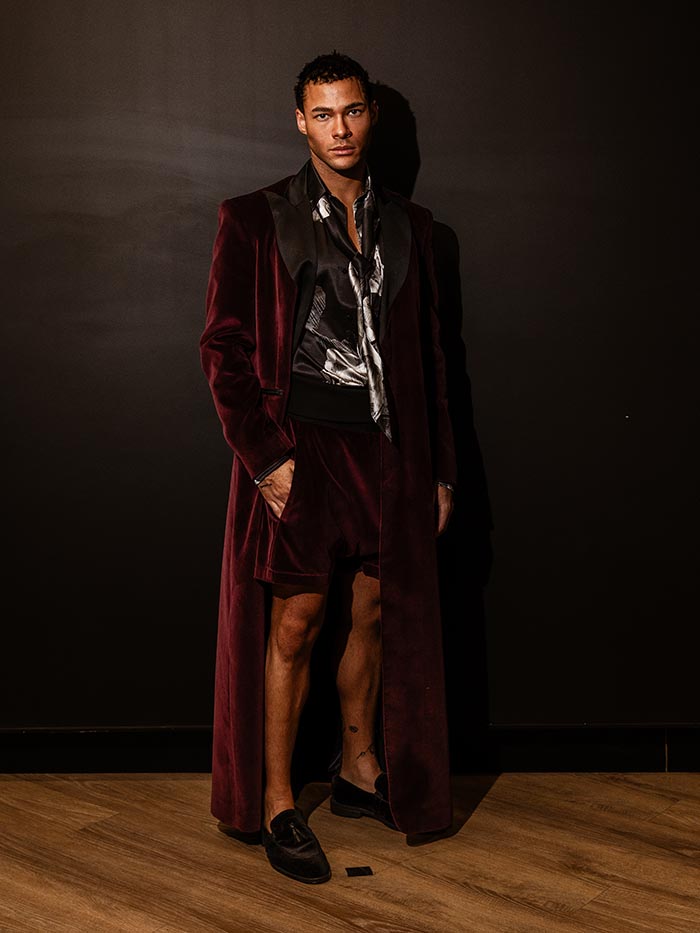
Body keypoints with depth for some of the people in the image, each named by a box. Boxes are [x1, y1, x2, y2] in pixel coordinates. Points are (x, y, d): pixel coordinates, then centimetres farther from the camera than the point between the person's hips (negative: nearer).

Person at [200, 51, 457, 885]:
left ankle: (362, 771, 29)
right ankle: (277, 806, 11)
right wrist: (264, 456, -12)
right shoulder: (257, 220, -1)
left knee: (377, 615, 11)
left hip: (388, 447, 4)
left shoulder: (405, 224, 11)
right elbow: (223, 347, -4)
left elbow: (427, 354, 14)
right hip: (302, 447, -4)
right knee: (296, 622, -1)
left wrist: (439, 468, 11)